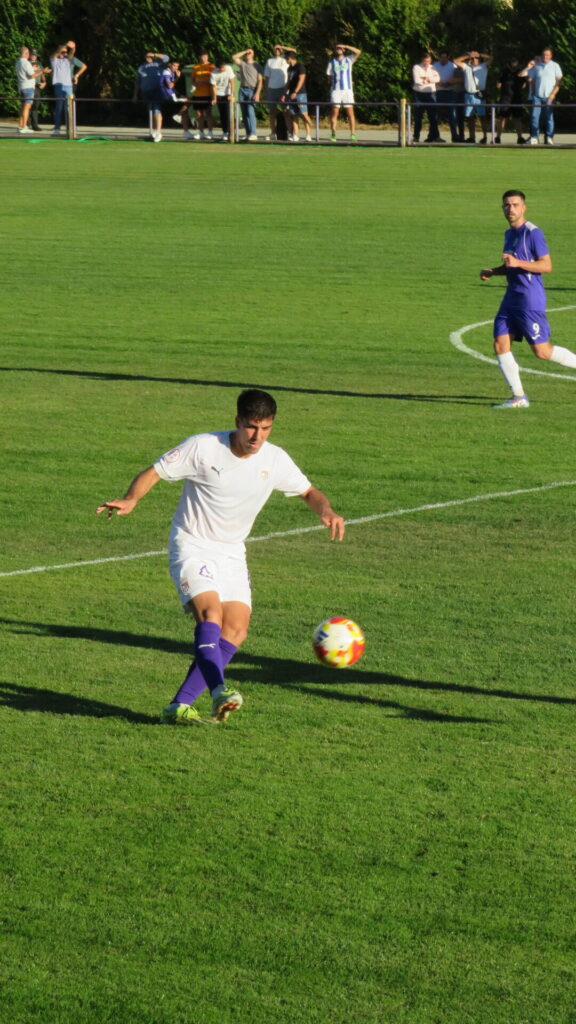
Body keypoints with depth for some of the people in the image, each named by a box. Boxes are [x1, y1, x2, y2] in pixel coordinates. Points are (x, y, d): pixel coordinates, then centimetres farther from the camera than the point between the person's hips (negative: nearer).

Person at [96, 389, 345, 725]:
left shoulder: (275, 460, -3)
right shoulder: (203, 447, -15)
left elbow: (308, 492, 11)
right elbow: (153, 473, -10)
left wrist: (327, 511, -12)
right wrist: (131, 500, -30)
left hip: (232, 554, 5)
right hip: (192, 546, -5)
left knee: (235, 631, -10)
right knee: (210, 612, -28)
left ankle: (180, 706, -8)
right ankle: (219, 690, -40)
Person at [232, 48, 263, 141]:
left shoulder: (256, 65, 4)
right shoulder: (242, 63, 14)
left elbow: (260, 80, -1)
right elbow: (234, 58, -3)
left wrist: (257, 93, -12)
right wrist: (244, 52, 1)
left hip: (252, 90, -4)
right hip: (242, 90, 4)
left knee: (250, 112, -16)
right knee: (244, 114, 2)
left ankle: (253, 134, -20)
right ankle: (248, 134, 6)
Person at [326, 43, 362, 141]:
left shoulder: (349, 60, 10)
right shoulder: (332, 61, 13)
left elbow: (358, 52, -4)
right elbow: (329, 75, 14)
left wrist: (345, 46, -5)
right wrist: (332, 83, -1)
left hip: (347, 89, -1)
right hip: (335, 90, 1)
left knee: (350, 112, -5)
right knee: (334, 112, -4)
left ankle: (353, 134, -4)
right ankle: (333, 135, -2)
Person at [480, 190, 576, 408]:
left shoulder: (533, 233, -12)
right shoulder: (510, 234, 15)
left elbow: (547, 266, -16)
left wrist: (518, 263, -26)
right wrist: (492, 272, 11)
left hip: (530, 299, -8)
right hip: (512, 298, 8)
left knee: (541, 351, -7)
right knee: (500, 345, -1)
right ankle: (518, 397, 4)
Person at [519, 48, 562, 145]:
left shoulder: (555, 66, 6)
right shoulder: (536, 66, 10)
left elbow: (559, 81, 2)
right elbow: (522, 74, 15)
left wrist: (553, 94, -6)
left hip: (549, 97, -2)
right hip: (537, 96, 2)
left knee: (549, 117, -3)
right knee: (534, 116, -7)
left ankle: (549, 138, 3)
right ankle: (534, 137, -3)